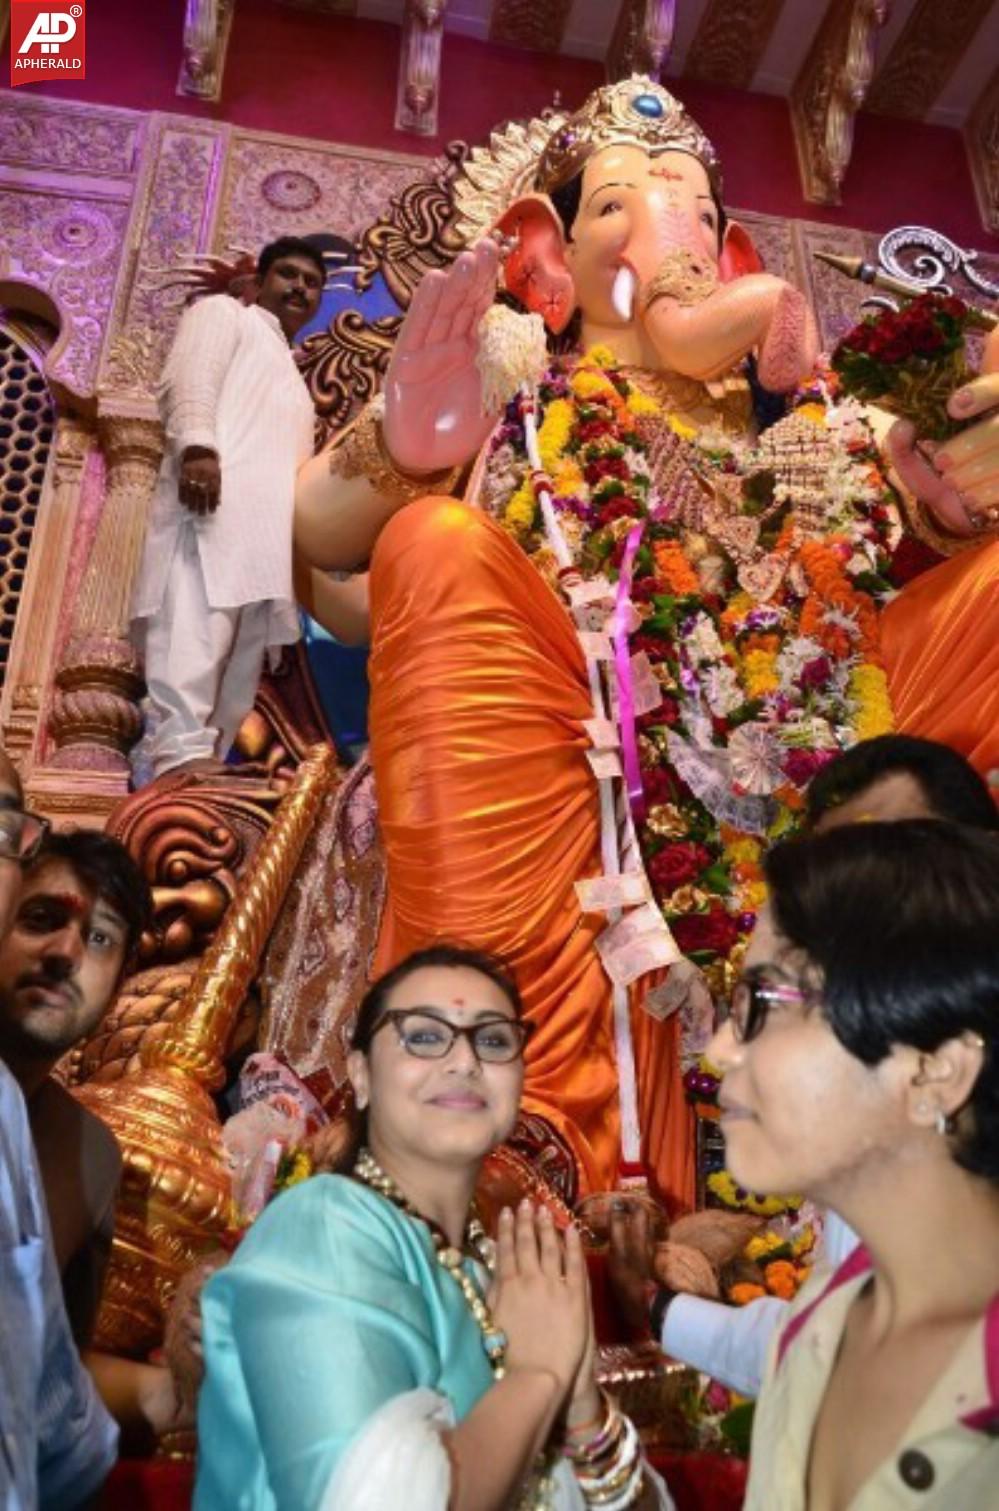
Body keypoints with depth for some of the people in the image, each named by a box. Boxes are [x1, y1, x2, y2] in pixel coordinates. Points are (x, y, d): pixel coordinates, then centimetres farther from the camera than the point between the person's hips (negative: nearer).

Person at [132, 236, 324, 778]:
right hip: (217, 489, -8)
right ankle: (184, 751, -38)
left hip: (270, 516, 8)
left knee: (246, 644, -5)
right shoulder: (224, 312, 20)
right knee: (198, 622, -25)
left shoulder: (289, 372, 42)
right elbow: (189, 376, -1)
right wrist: (198, 446, -21)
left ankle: (202, 757, -9)